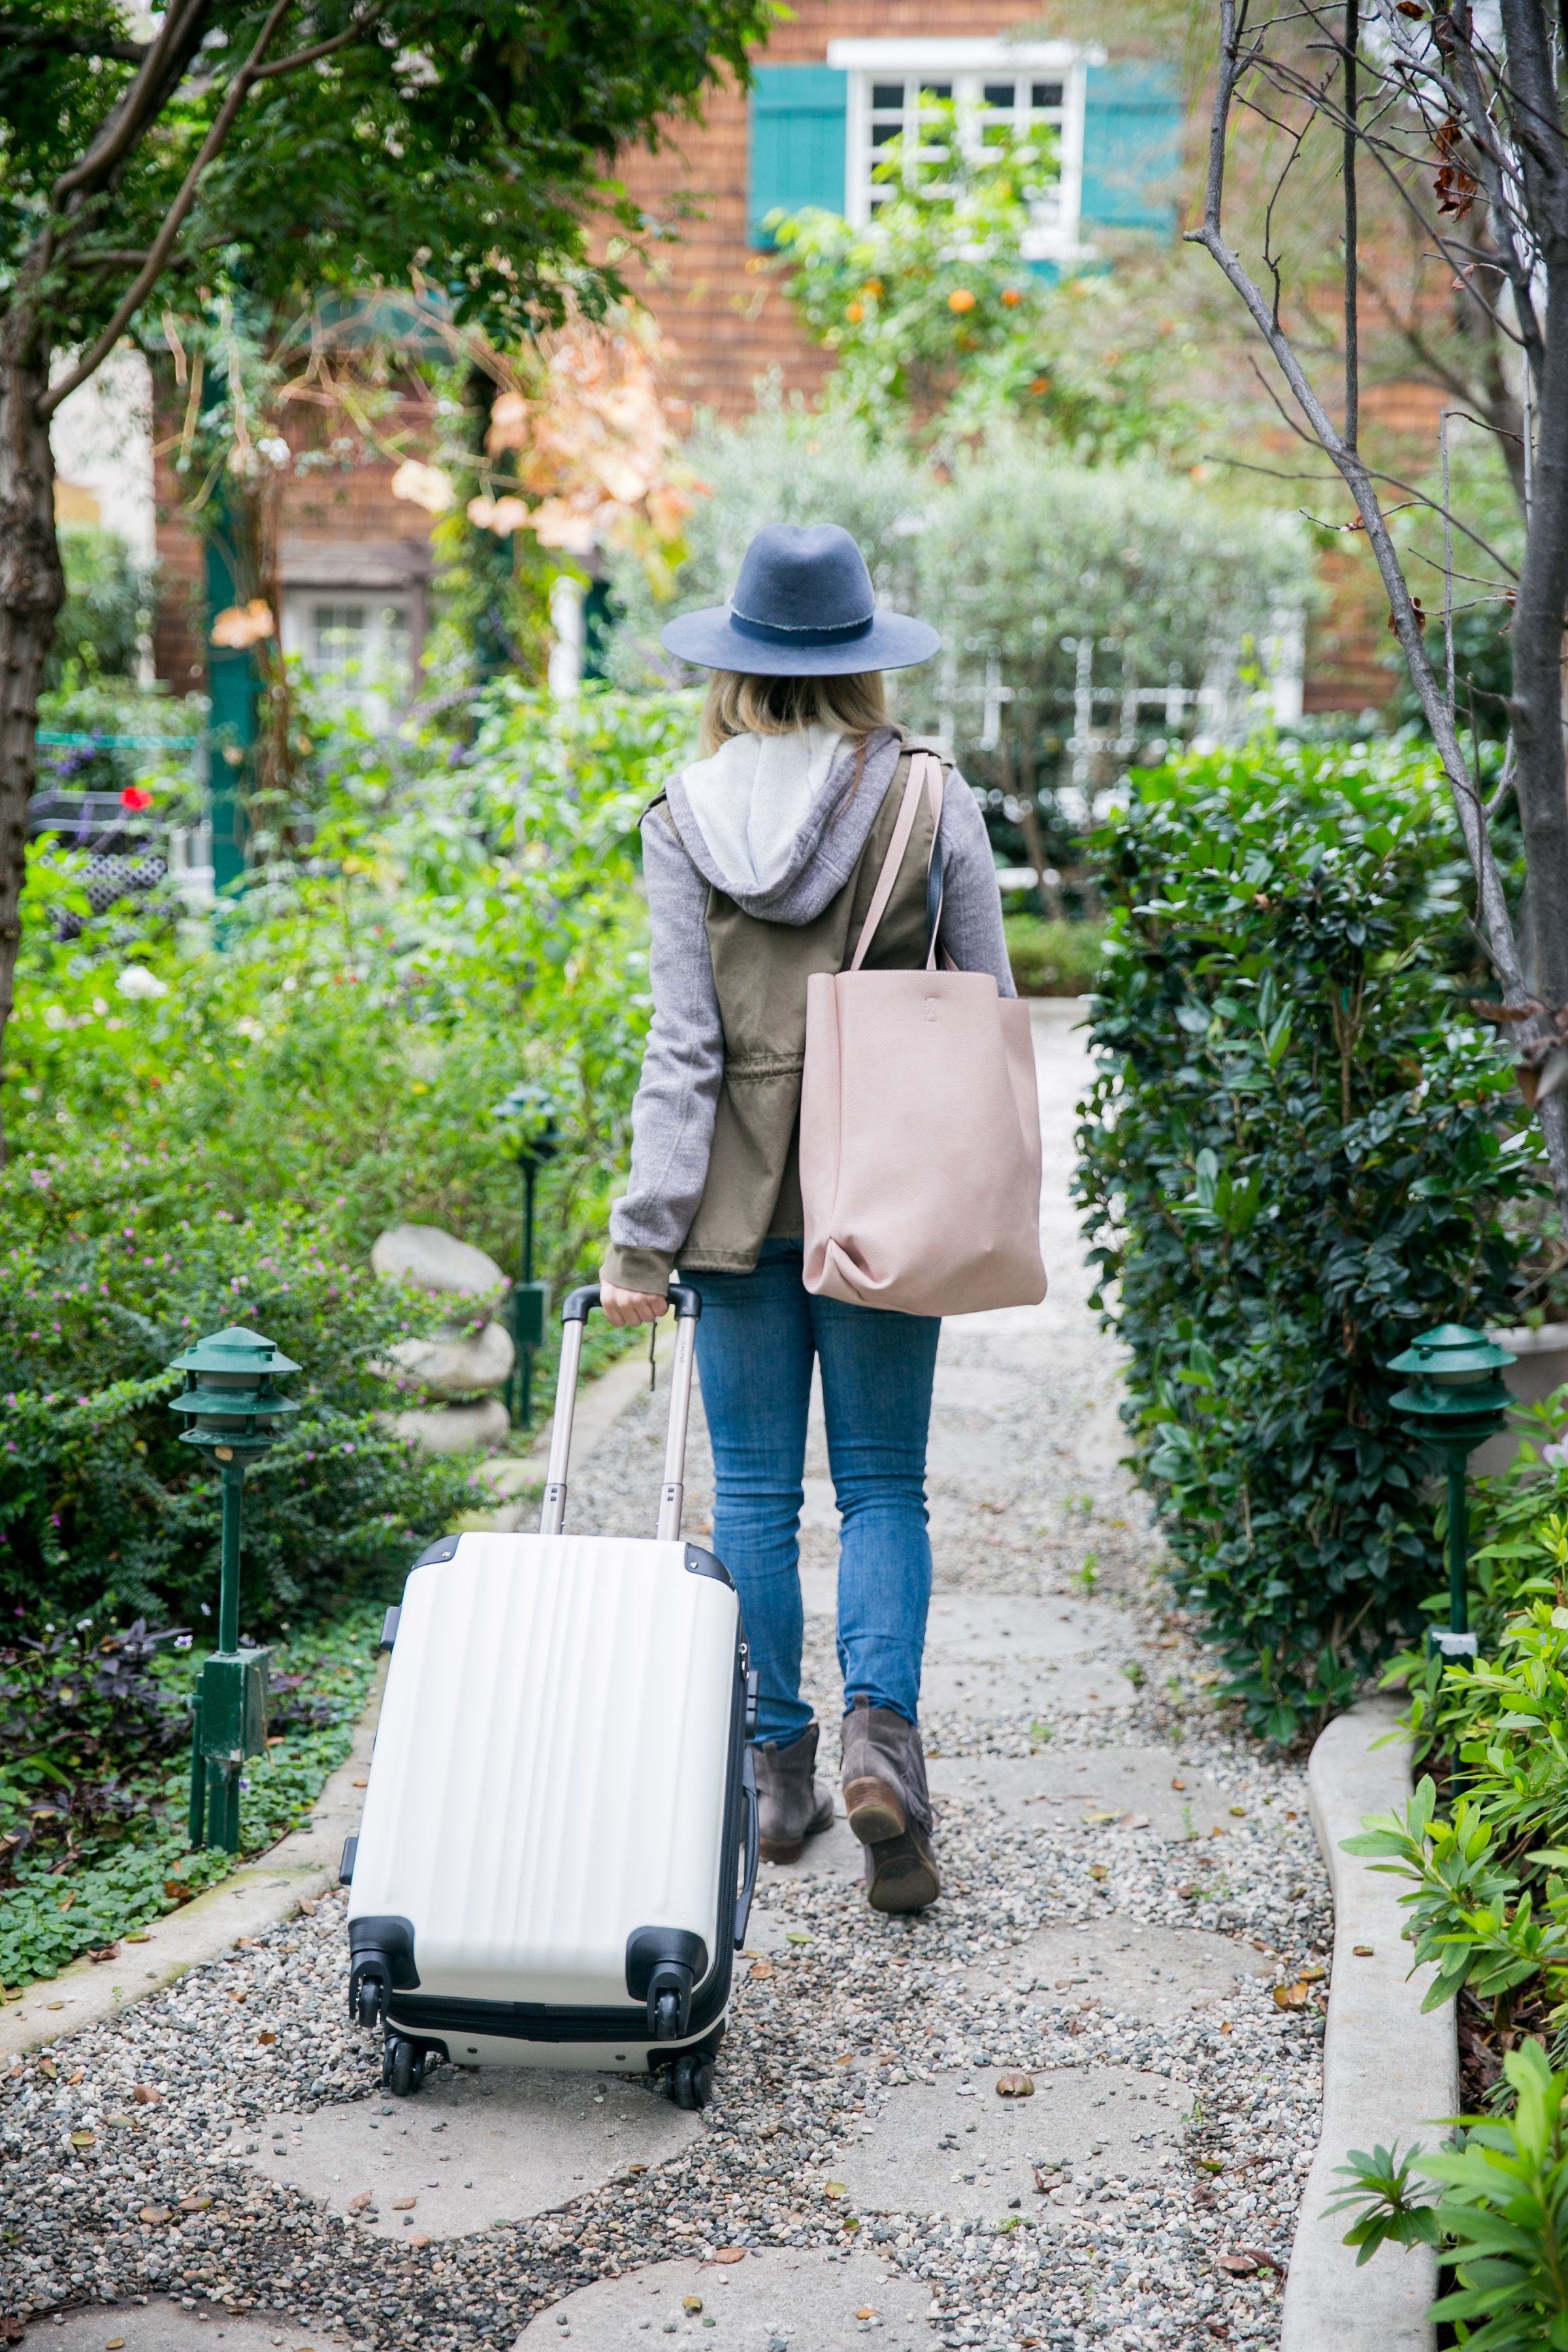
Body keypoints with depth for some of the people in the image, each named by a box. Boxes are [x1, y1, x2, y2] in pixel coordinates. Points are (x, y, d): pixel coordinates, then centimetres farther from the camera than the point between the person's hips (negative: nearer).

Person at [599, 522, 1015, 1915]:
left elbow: (684, 1043, -7)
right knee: (883, 1481, 9)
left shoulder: (685, 819, -4)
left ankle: (780, 1770, 18)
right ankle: (883, 1728, -11)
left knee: (754, 1488, 11)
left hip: (741, 1190, 0)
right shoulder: (932, 801, -2)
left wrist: (644, 1236, -4)